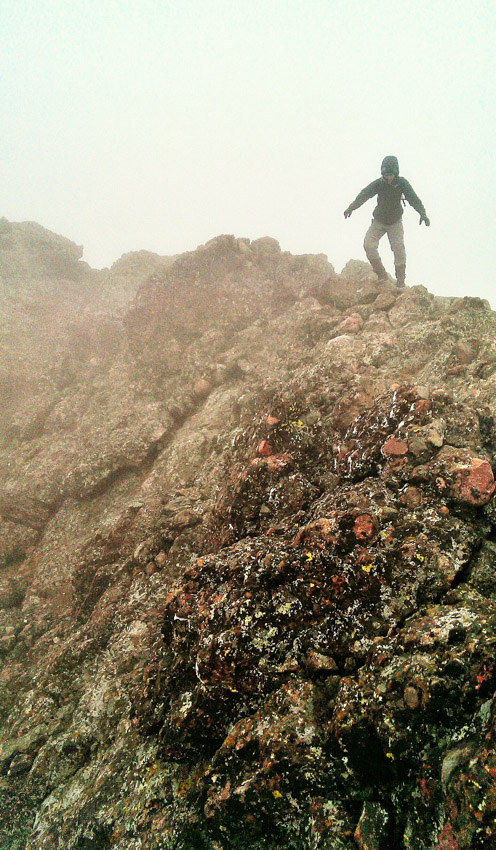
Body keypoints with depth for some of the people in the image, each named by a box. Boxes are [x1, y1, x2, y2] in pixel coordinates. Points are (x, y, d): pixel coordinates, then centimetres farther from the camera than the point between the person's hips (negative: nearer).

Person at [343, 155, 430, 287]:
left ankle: (400, 281, -2)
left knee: (399, 248, -13)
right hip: (379, 221, 1)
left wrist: (422, 213, -41)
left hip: (395, 222, -1)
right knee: (369, 244, -16)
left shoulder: (402, 183, -16)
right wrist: (351, 207, -48)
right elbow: (364, 194, -30)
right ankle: (381, 275, -5)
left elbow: (413, 198, -24)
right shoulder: (378, 183, -17)